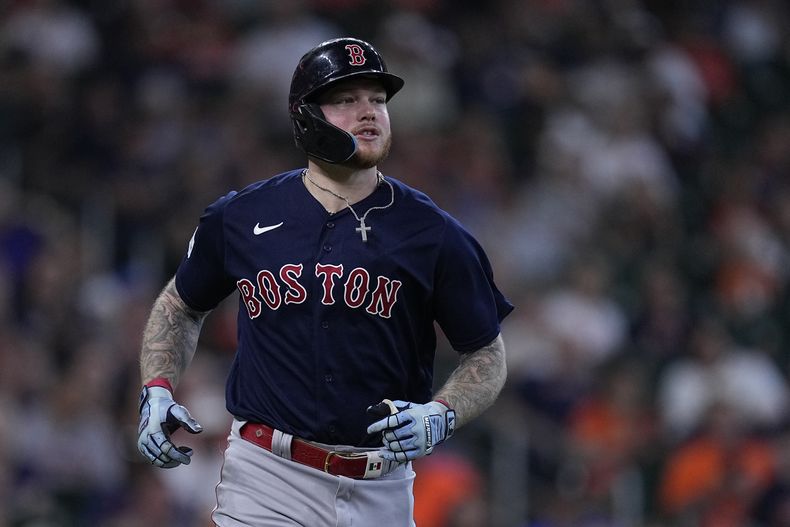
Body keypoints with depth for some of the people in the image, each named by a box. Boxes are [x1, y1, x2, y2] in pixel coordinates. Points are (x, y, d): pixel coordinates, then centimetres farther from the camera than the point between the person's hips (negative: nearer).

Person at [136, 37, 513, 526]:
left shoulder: (434, 235, -1)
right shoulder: (240, 218, 2)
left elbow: (488, 355, 6)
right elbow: (180, 306, 20)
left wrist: (441, 416, -14)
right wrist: (157, 391, 3)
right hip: (267, 483, 0)